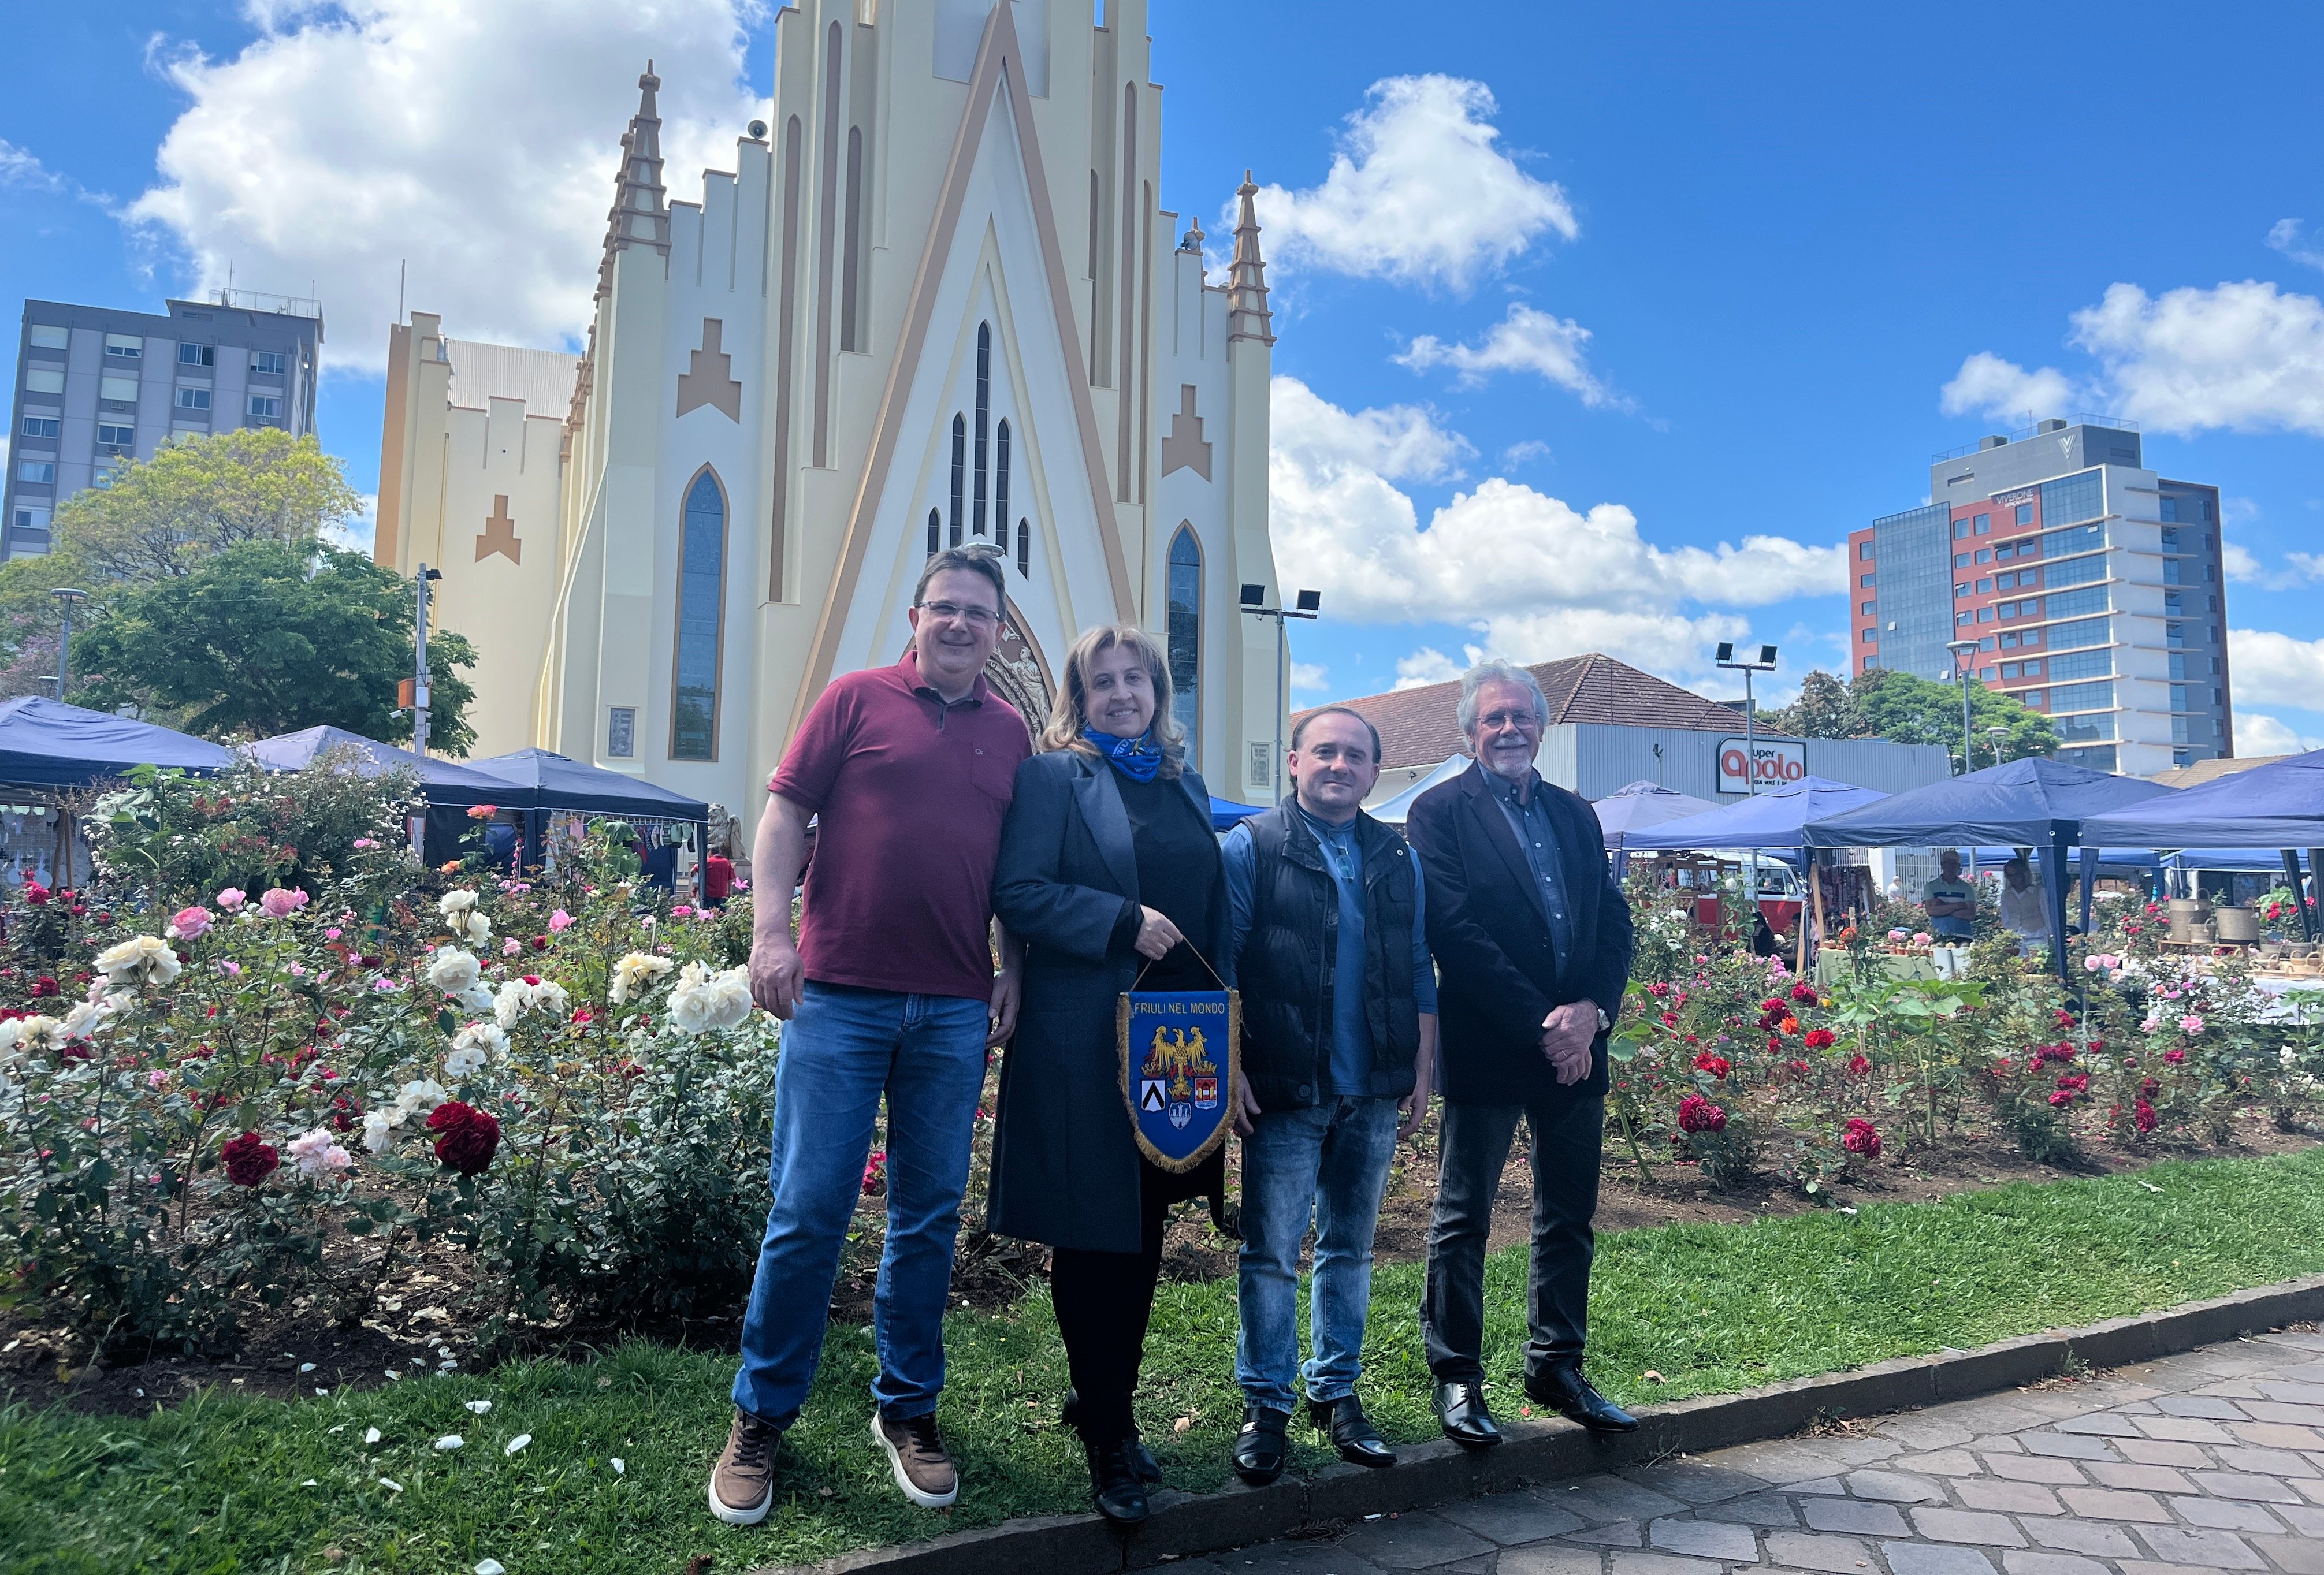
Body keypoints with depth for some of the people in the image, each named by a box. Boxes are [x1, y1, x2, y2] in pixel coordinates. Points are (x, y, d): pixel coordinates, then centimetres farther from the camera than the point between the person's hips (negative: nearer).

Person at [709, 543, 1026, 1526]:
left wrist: (1012, 968, 9)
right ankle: (760, 1419, 18)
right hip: (840, 997, -3)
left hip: (954, 1012, 3)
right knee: (807, 1212, 1)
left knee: (928, 1217, 10)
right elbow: (785, 815, 0)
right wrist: (771, 929, -10)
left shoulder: (1009, 733, 12)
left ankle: (908, 1410, 26)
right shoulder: (855, 700, 3)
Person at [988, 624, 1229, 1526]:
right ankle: (1108, 1442, 15)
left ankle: (1106, 1405, 29)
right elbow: (1016, 892, -11)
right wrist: (1124, 921, -18)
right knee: (1092, 1240, 2)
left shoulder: (1186, 786, 16)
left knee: (1144, 1237, 13)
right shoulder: (1053, 776, -2)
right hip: (1084, 1045, -6)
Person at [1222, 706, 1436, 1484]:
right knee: (1271, 1253, 1)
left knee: (1351, 1249, 13)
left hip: (1373, 1094, 4)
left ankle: (1336, 1391, 27)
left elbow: (1419, 972, 14)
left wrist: (1422, 1071, 9)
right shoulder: (1252, 848, -2)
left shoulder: (1397, 859, 11)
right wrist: (1230, 1068, -11)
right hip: (1285, 1093, -4)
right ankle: (1266, 1404, 14)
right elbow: (1220, 965, -5)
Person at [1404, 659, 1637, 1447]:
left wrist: (1590, 1010, -8)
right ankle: (1456, 1377, 16)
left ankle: (1556, 1366, 27)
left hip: (1576, 1047, 6)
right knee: (1463, 1220, 4)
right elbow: (1456, 932, -13)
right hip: (1486, 1050, -5)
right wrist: (1539, 1023, -16)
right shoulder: (1440, 813, -4)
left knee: (1569, 1219, 13)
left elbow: (1615, 923, 9)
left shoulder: (1576, 815, 15)